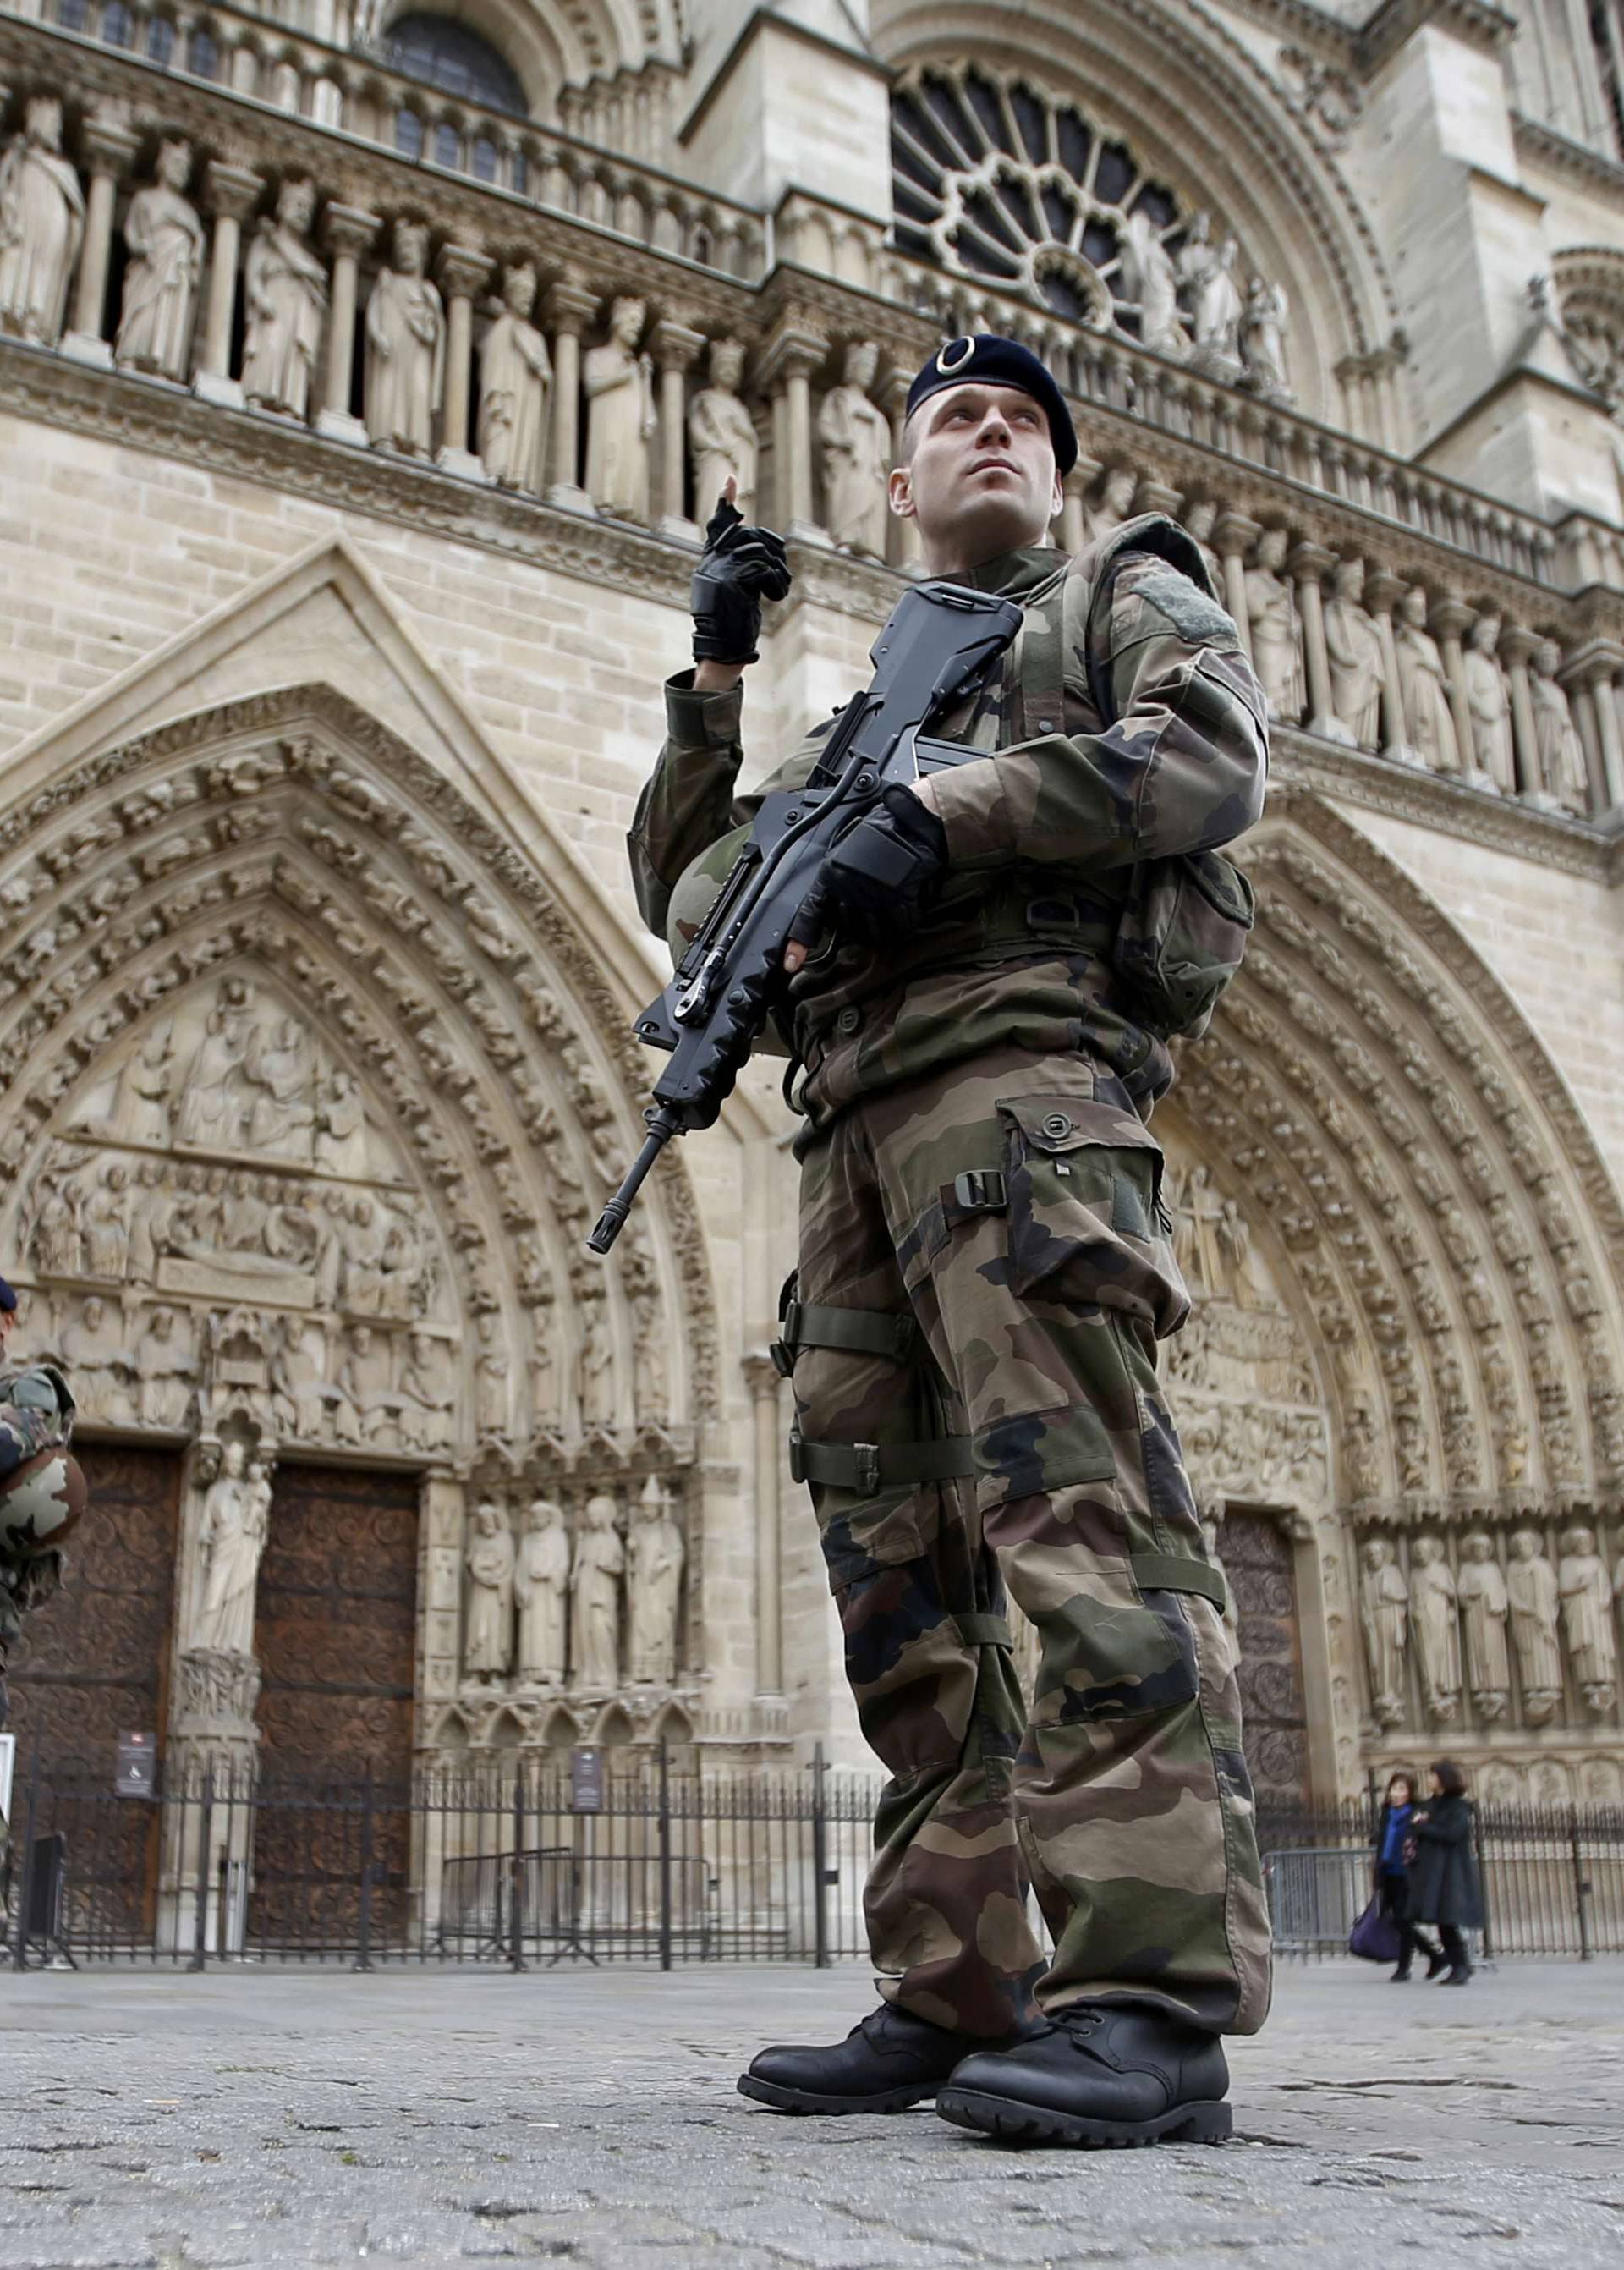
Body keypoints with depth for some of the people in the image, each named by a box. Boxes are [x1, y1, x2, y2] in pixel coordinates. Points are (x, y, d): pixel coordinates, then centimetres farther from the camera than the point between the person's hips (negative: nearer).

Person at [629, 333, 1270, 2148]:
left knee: (1076, 1518, -19)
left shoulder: (1123, 590, 20)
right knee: (904, 1583, 1)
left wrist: (940, 819, -11)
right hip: (852, 1131, 7)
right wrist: (715, 672, 18)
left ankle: (1154, 2000, -21)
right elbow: (685, 894, 28)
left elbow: (1214, 755, -3)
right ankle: (956, 1993, 5)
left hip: (1017, 1068, -6)